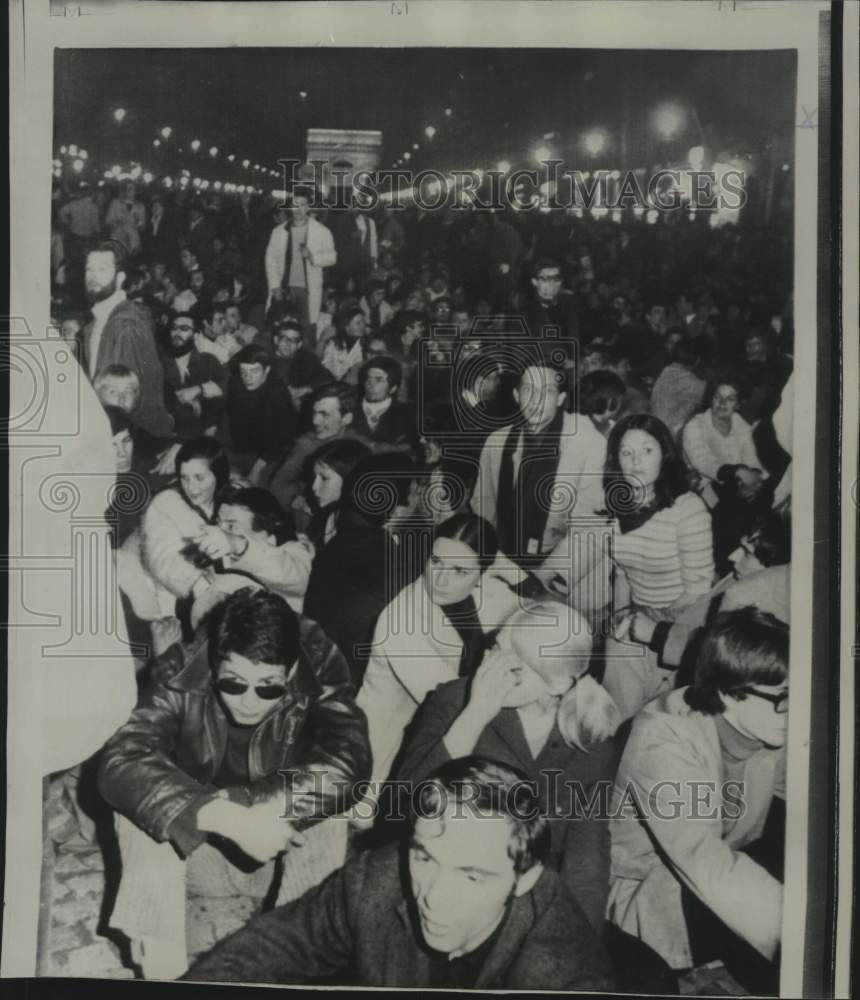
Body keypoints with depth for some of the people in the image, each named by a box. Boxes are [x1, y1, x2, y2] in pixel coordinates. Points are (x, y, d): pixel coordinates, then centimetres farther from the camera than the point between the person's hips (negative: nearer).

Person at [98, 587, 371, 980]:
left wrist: (233, 802, -42)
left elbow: (347, 767, -36)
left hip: (286, 852, 0)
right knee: (144, 790, -28)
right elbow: (120, 763, -38)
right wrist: (229, 818, -48)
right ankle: (156, 956, -16)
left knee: (333, 823, -31)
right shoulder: (180, 677, -25)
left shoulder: (319, 670, -25)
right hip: (202, 846, 0)